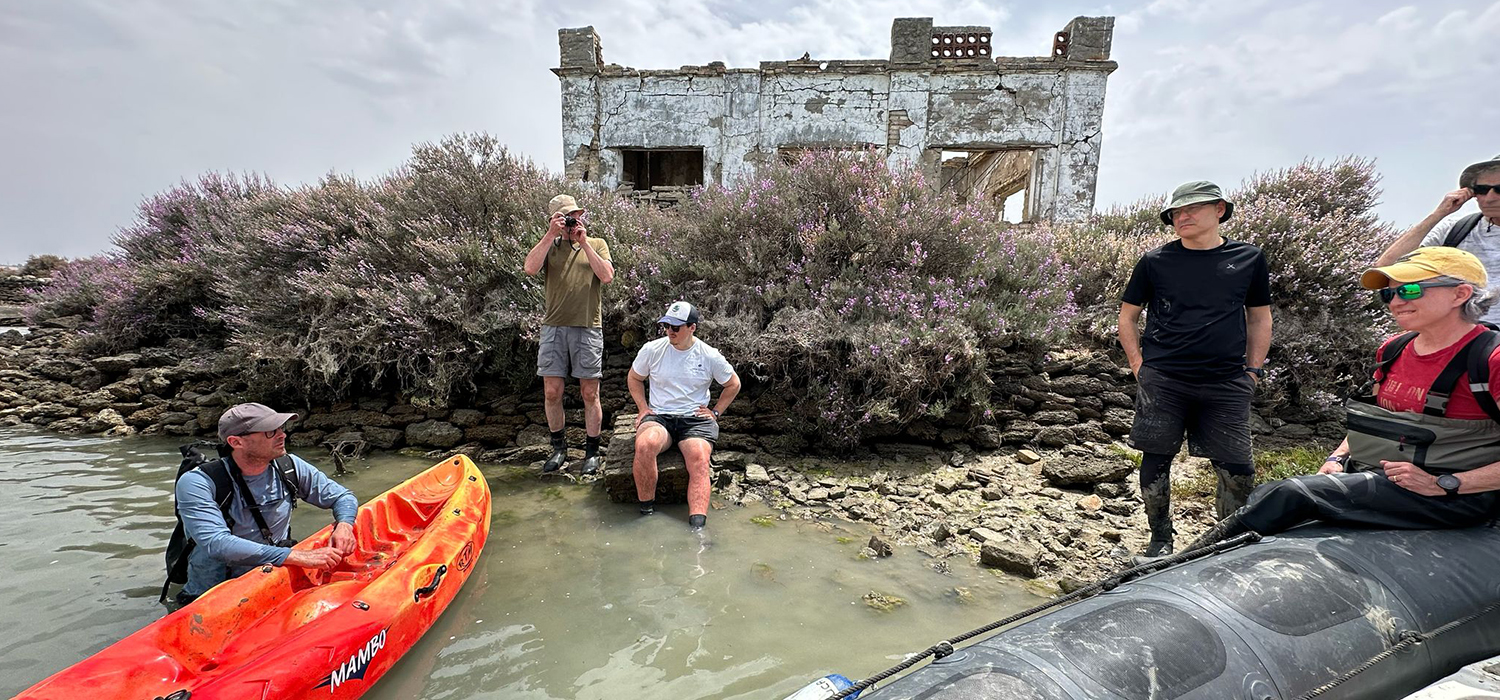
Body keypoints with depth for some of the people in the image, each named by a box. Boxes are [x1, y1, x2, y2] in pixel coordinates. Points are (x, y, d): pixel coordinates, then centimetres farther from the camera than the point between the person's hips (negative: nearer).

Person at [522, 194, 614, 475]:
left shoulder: (597, 244, 10)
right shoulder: (549, 246, 13)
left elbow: (607, 276, -7)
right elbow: (530, 268, -7)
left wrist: (584, 243, -6)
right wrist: (550, 235, -8)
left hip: (588, 327, -2)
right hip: (554, 326, 2)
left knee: (590, 393, 2)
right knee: (551, 392, 4)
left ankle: (592, 451, 15)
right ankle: (559, 448, 22)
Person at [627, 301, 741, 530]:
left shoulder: (710, 356, 2)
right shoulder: (652, 349, 4)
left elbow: (733, 384, 16)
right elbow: (635, 378, 21)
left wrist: (715, 412, 8)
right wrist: (643, 407, 8)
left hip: (696, 419, 0)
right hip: (659, 416, 1)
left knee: (699, 461, -30)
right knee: (645, 445, -33)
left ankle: (697, 528, -37)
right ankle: (646, 511, -18)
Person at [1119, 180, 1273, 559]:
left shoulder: (1249, 258, 9)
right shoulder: (1155, 261, 4)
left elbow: (1259, 318, 17)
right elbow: (1127, 317, 9)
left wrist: (1253, 370, 9)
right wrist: (1139, 365, 1)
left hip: (1226, 383, 1)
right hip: (1161, 381, -1)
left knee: (1237, 469, 2)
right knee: (1156, 459, 5)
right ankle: (1160, 540, 22)